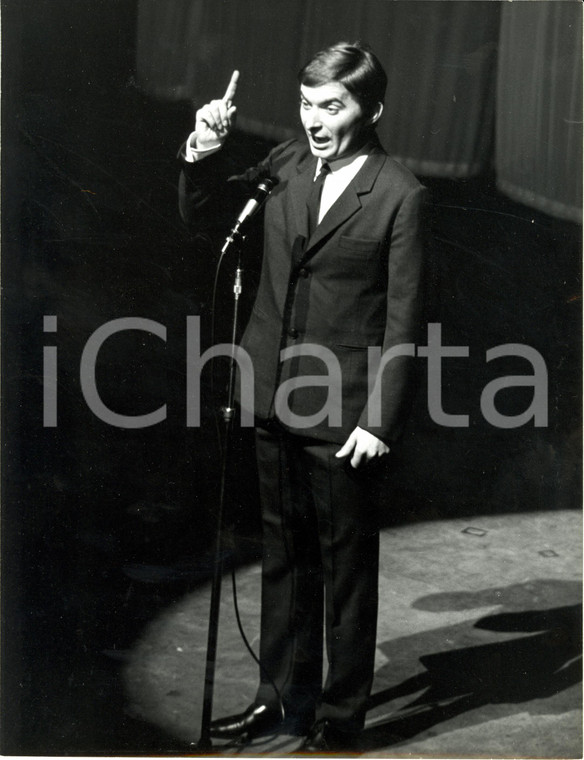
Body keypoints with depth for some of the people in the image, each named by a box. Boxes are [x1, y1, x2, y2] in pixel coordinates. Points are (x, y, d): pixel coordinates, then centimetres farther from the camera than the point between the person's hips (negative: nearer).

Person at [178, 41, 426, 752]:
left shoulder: (398, 194, -11)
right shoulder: (284, 165, 4)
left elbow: (402, 319, -11)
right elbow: (197, 215, 16)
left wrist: (380, 422, -13)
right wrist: (203, 153, -3)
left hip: (341, 412, -6)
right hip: (275, 399, 6)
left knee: (346, 566, 7)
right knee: (283, 554, 18)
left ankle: (338, 720, 21)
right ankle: (285, 695, 34)